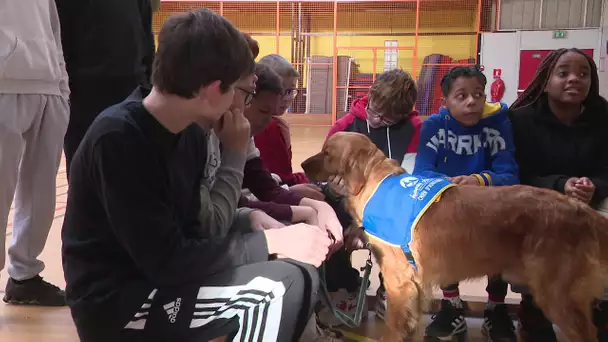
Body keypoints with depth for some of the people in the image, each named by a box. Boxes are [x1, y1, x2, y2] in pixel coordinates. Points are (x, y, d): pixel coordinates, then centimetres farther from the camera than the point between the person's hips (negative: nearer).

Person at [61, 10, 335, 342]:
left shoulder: (191, 135, 2)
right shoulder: (118, 138, -22)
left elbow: (191, 232, -2)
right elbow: (166, 261, -25)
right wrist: (272, 241, -21)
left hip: (160, 279, 7)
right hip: (115, 302, -7)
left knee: (299, 271, -2)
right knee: (277, 286, -20)